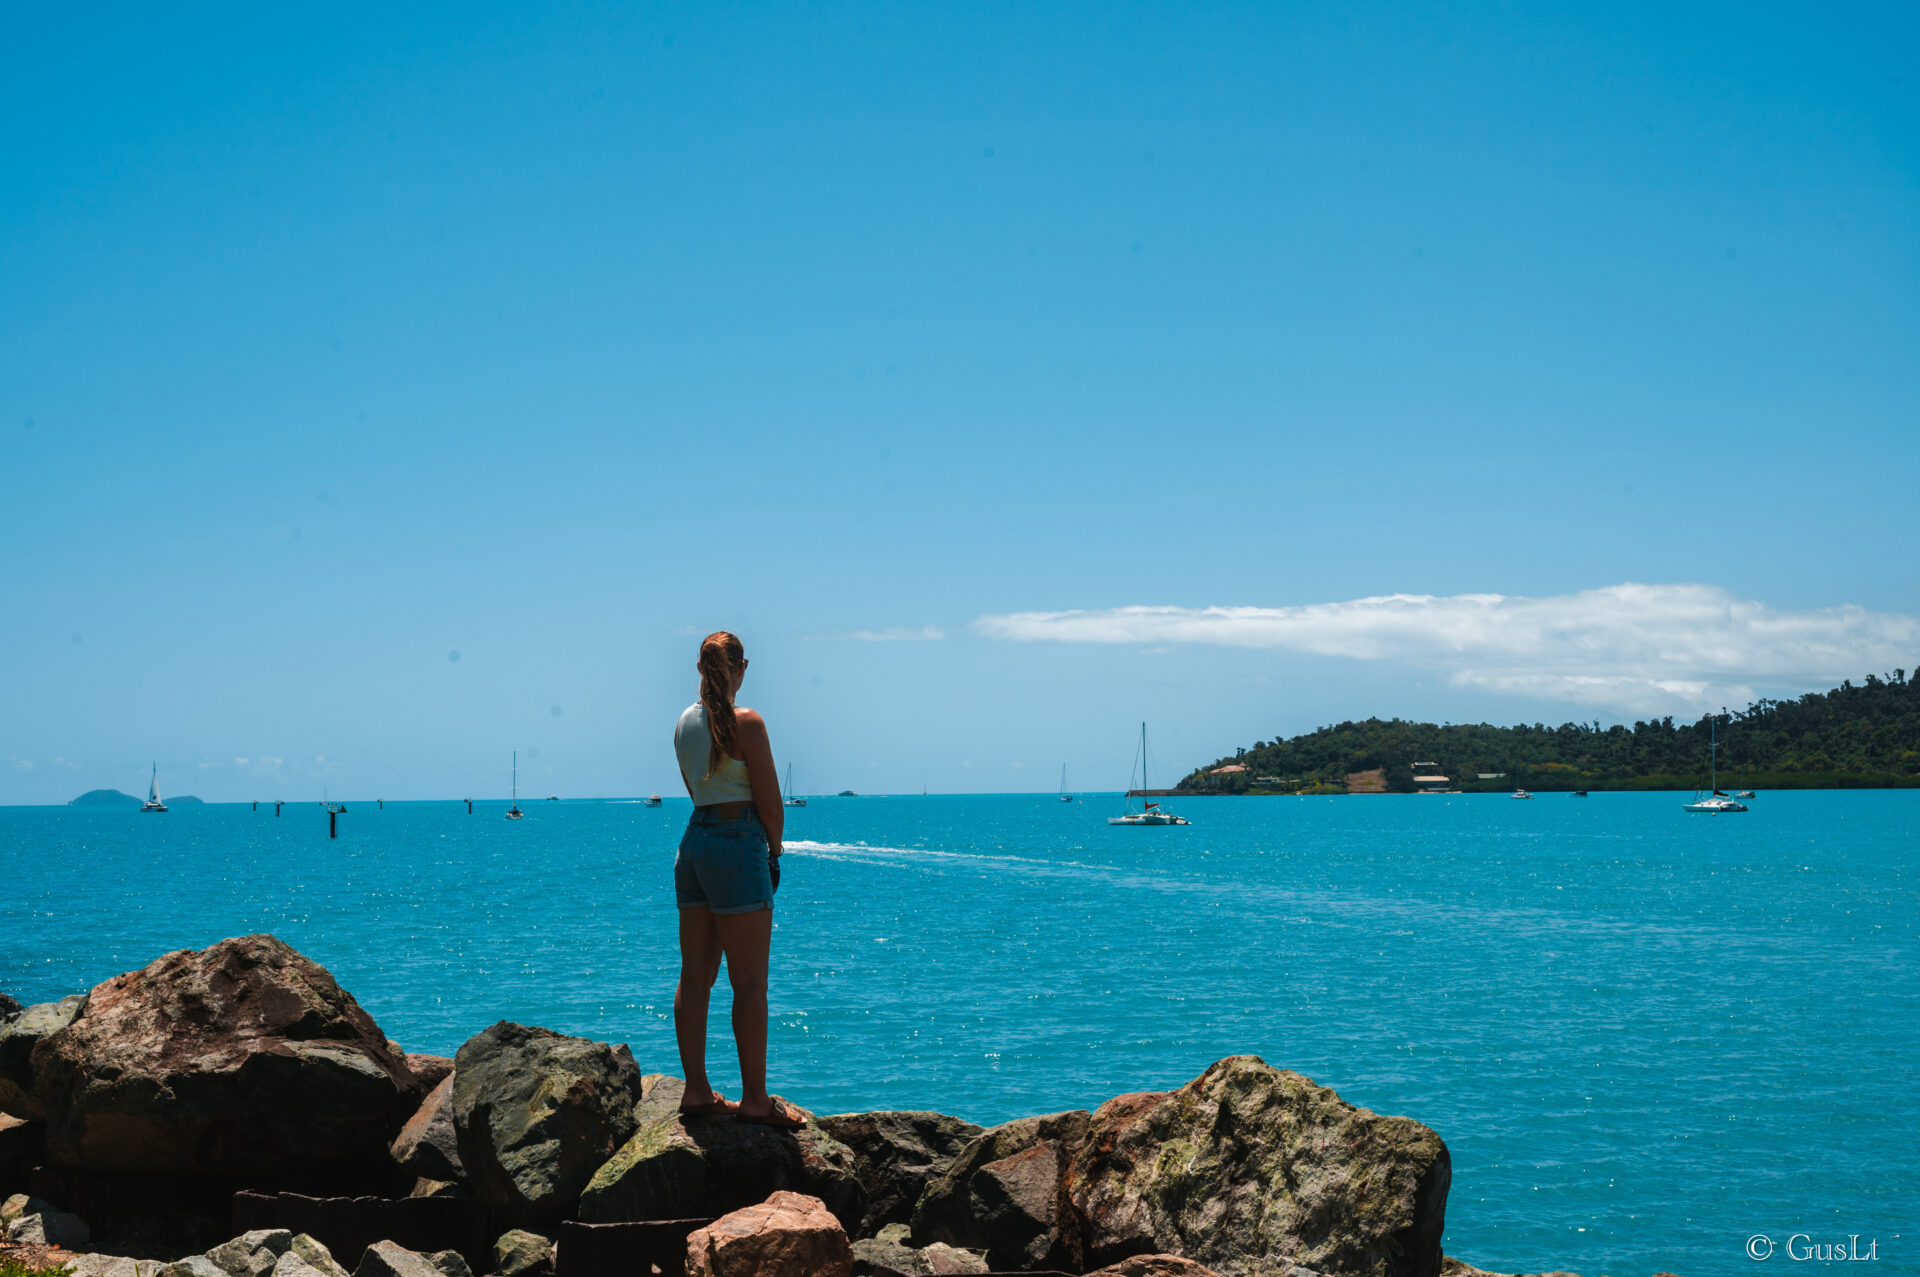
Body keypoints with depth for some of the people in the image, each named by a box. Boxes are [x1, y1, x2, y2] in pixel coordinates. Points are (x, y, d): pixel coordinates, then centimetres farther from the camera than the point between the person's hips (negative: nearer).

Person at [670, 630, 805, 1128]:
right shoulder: (746, 722, -11)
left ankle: (697, 1090, 14)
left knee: (695, 976, 9)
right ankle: (755, 1099, 0)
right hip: (738, 842, -8)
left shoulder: (685, 723, 11)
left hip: (694, 840, 8)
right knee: (749, 980, -3)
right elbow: (770, 802, -10)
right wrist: (774, 849, 7)